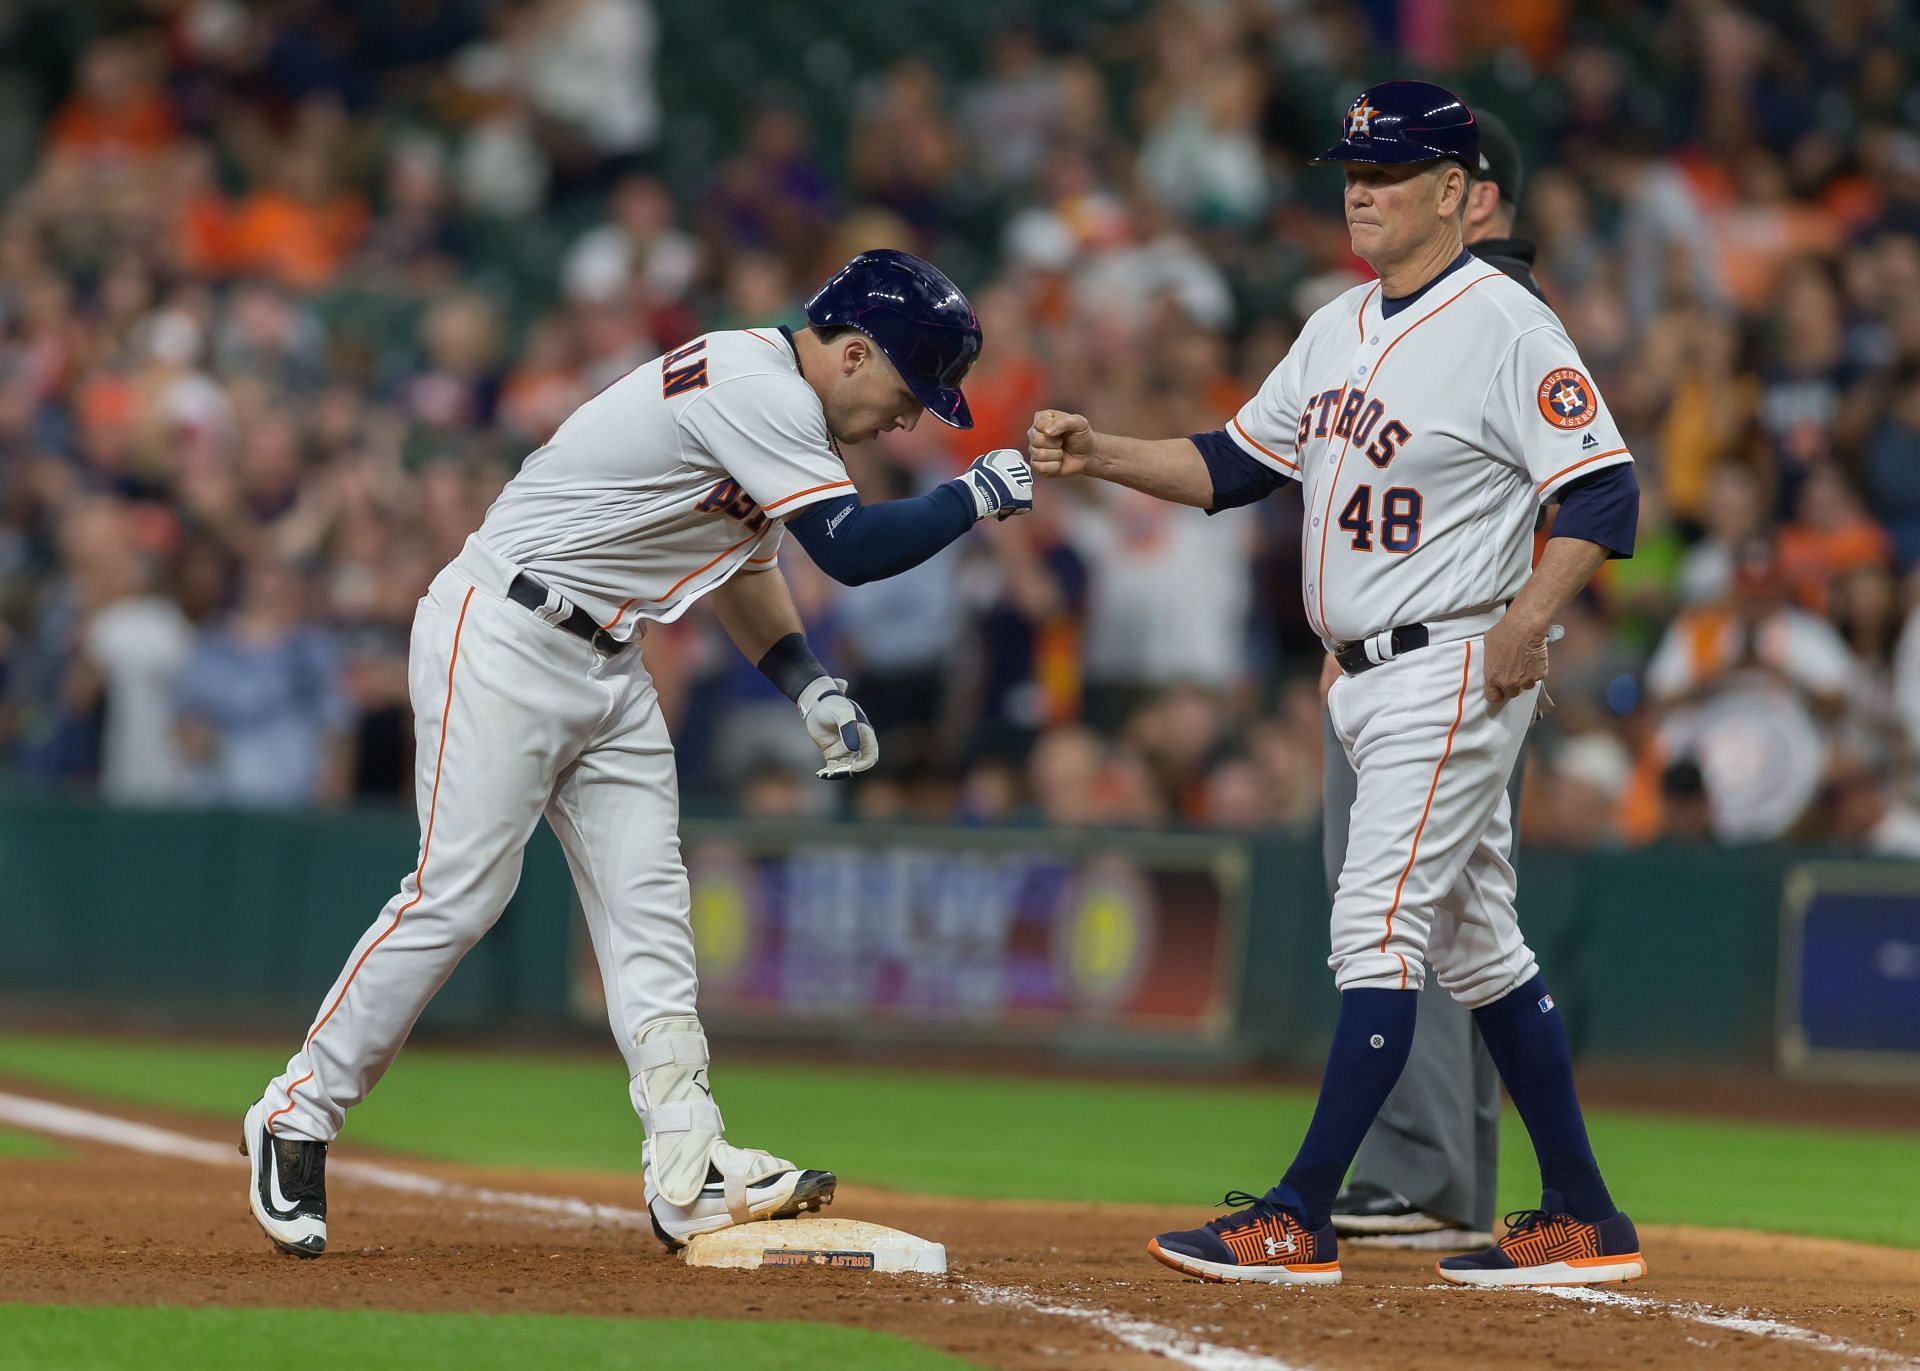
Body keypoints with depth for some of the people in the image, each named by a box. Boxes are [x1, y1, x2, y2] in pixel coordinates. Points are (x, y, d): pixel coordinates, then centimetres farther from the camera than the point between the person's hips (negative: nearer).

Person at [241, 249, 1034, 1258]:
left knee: (647, 905, 0)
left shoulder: (773, 397, 12)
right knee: (457, 897, -11)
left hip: (606, 665, 10)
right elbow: (850, 549, -26)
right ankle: (296, 1117, 1)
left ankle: (691, 1174, -5)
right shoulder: (757, 388, -19)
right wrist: (975, 496, -13)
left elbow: (739, 554, 25)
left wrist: (810, 686, 13)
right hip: (503, 641, -10)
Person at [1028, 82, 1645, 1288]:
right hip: (1368, 681, 9)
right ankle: (1584, 1223, 18)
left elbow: (1604, 490, -17)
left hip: (1456, 673, -9)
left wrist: (1526, 624, -27)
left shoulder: (1506, 325, -13)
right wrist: (1100, 455, 3)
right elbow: (1235, 466, 17)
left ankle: (1299, 1221, -12)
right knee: (1477, 945, 12)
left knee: (1380, 929, -11)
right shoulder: (1338, 330, 13)